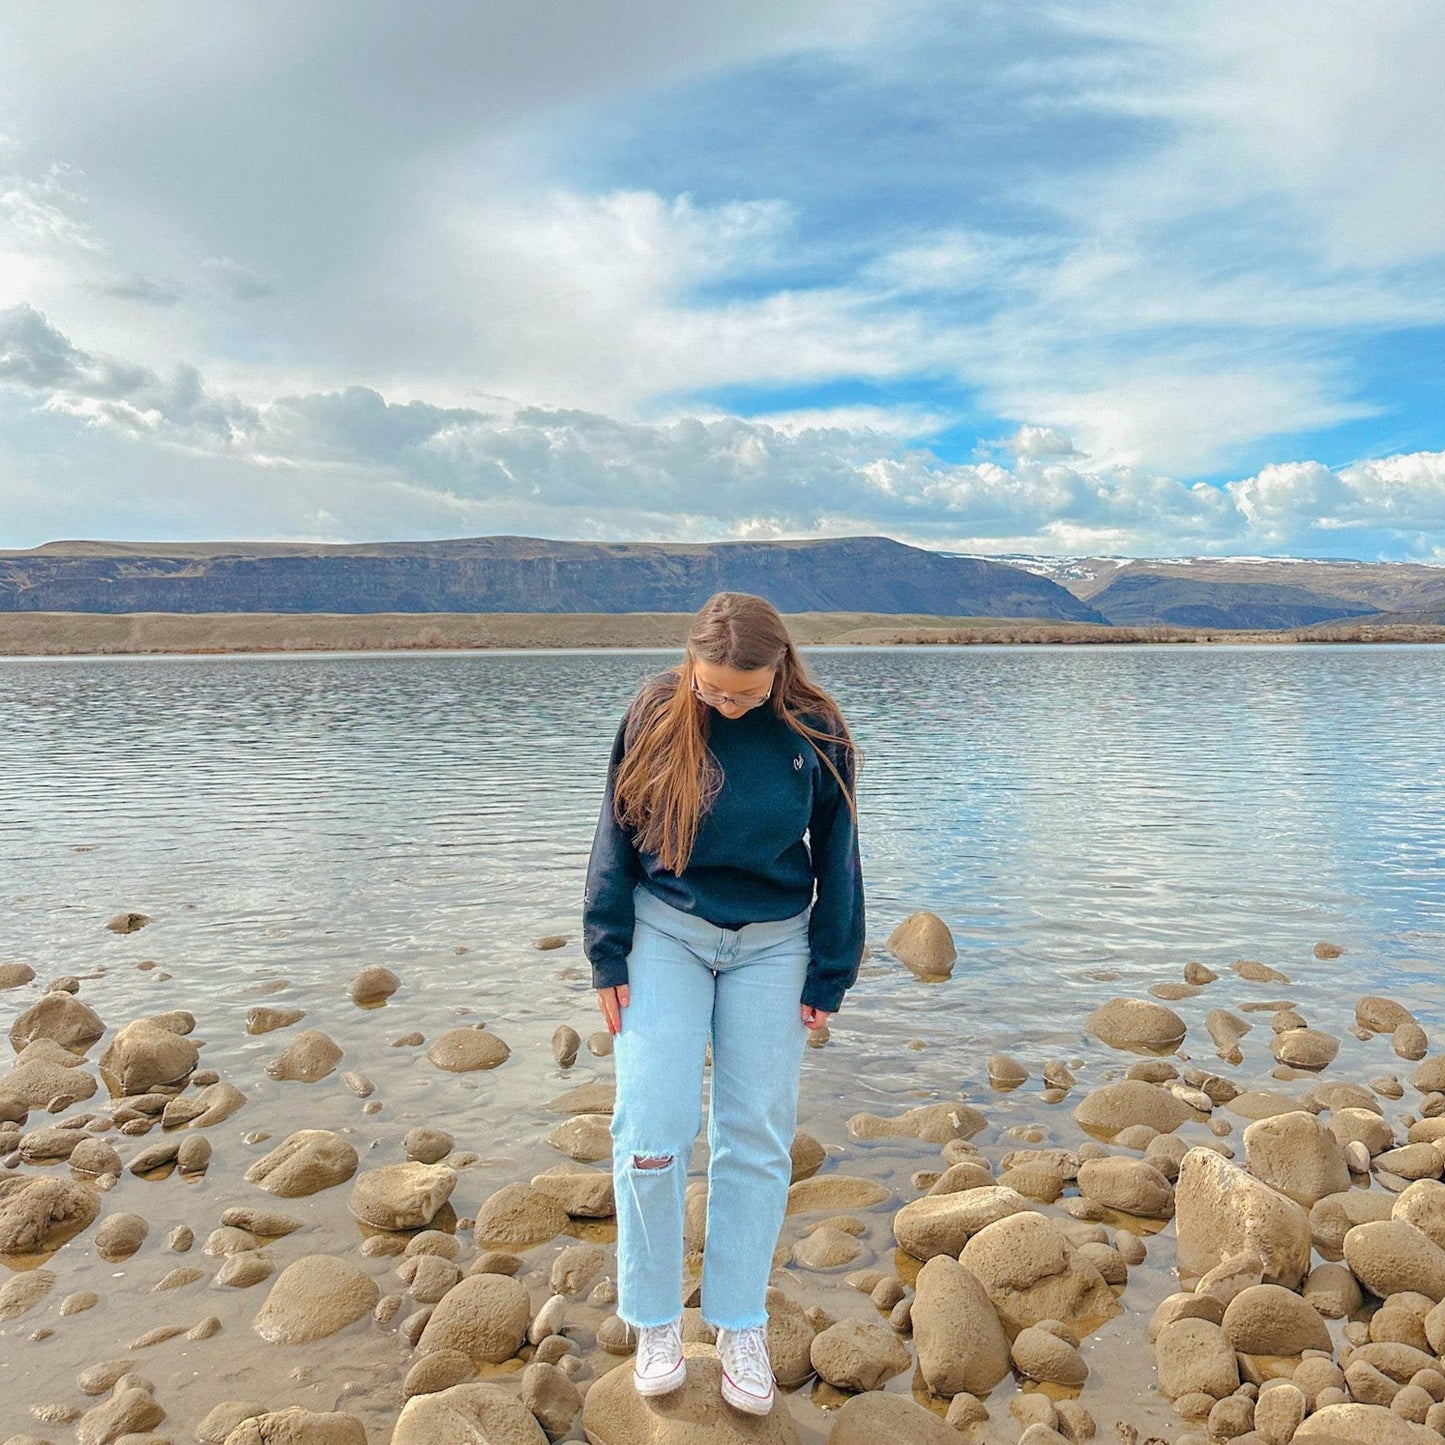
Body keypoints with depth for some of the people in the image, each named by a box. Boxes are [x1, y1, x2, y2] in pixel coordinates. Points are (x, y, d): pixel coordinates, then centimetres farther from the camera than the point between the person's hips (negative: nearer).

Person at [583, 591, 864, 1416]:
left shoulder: (814, 735, -8)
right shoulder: (656, 718, -9)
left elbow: (836, 860, 1)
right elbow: (617, 839, -1)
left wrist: (828, 978, 1)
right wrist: (609, 955, -3)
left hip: (771, 946, 1)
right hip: (666, 935, 0)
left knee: (757, 1137, 5)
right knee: (652, 1129, -4)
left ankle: (742, 1331, 21)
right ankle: (657, 1325, 16)